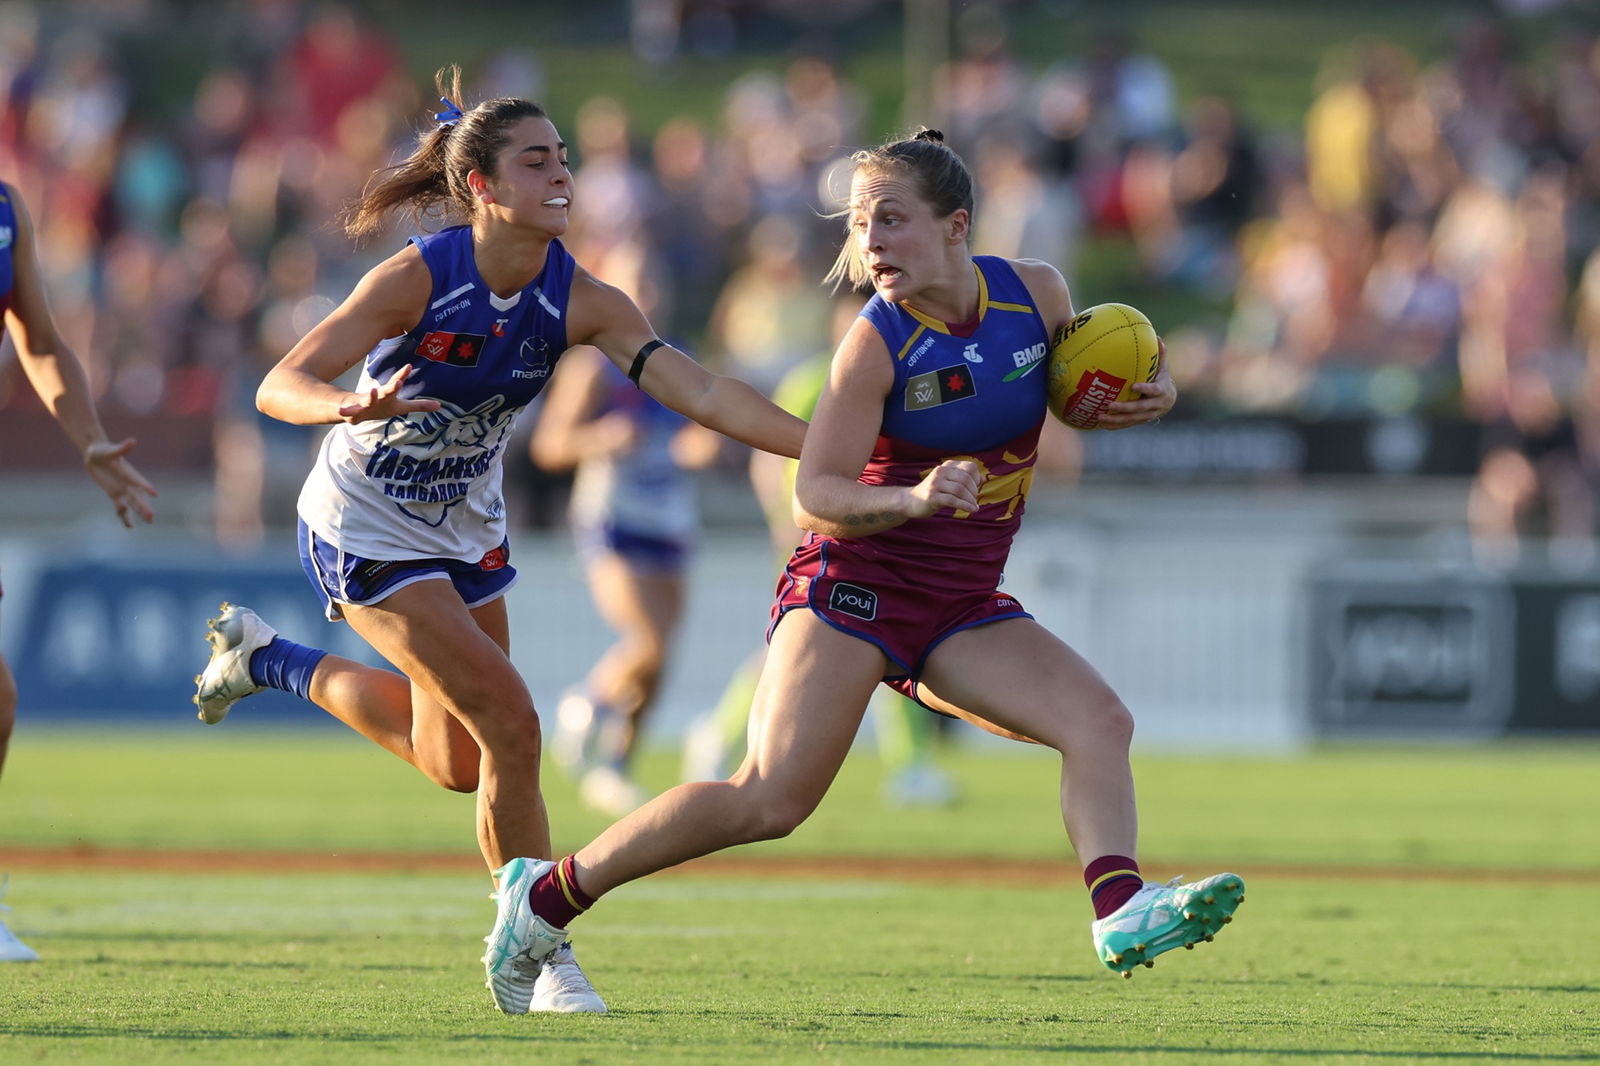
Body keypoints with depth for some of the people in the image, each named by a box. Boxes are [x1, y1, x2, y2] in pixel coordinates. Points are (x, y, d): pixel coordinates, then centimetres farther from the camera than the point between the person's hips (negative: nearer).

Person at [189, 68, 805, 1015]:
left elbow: (704, 392, -21)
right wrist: (353, 407, -50)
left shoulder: (581, 300, -14)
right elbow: (280, 386, -28)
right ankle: (538, 954, -2)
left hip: (465, 530, 6)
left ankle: (270, 661, 36)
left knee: (458, 765, 14)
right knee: (509, 724, -17)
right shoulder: (416, 278, -26)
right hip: (365, 527, -6)